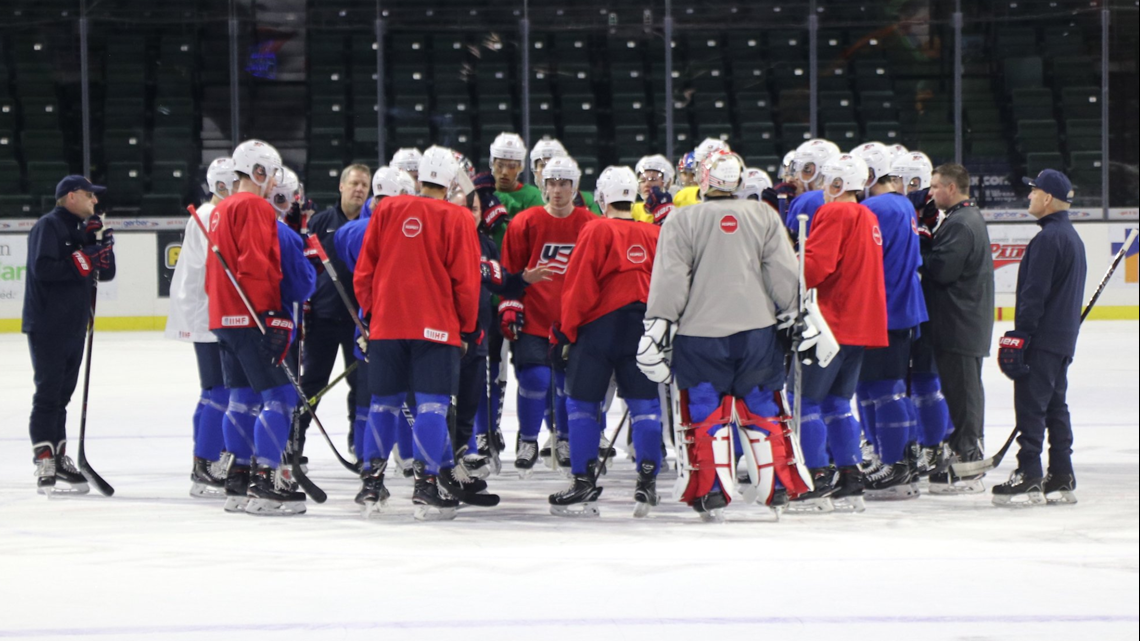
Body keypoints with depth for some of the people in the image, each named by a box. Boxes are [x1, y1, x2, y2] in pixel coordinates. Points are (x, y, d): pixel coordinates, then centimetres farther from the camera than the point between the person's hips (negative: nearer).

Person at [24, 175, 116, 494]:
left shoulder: (81, 228, 17)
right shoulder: (48, 226, -10)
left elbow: (106, 273, 15)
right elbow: (42, 267, -24)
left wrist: (102, 244, 0)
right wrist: (81, 262, -23)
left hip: (74, 325, 9)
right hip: (47, 325, -9)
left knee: (62, 393, 14)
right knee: (48, 393, -9)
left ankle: (58, 456, 21)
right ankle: (44, 464, -9)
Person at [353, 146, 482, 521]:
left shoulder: (387, 210, 6)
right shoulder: (457, 219, -3)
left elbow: (364, 270, 9)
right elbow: (465, 280, -3)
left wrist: (370, 312, 22)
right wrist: (469, 329, 8)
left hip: (386, 323, 3)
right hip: (437, 327, -3)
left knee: (384, 404, 13)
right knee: (432, 405, -4)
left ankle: (371, 479, 14)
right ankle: (426, 484, -12)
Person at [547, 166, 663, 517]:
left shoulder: (597, 231, -5)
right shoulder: (656, 235, 7)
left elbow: (580, 287, -7)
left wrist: (565, 333, -1)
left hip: (600, 326, -4)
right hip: (643, 330, 4)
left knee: (582, 402, 4)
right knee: (644, 405, 5)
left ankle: (584, 483, 0)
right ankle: (647, 481, -3)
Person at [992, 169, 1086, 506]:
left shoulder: (1048, 239, -17)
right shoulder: (1072, 236, 15)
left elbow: (1034, 293, -20)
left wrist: (1018, 337, -19)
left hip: (1042, 339, -10)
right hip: (1063, 338, 10)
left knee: (1031, 406, -8)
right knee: (1055, 405, 13)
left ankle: (1029, 477, -10)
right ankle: (1061, 477, 15)